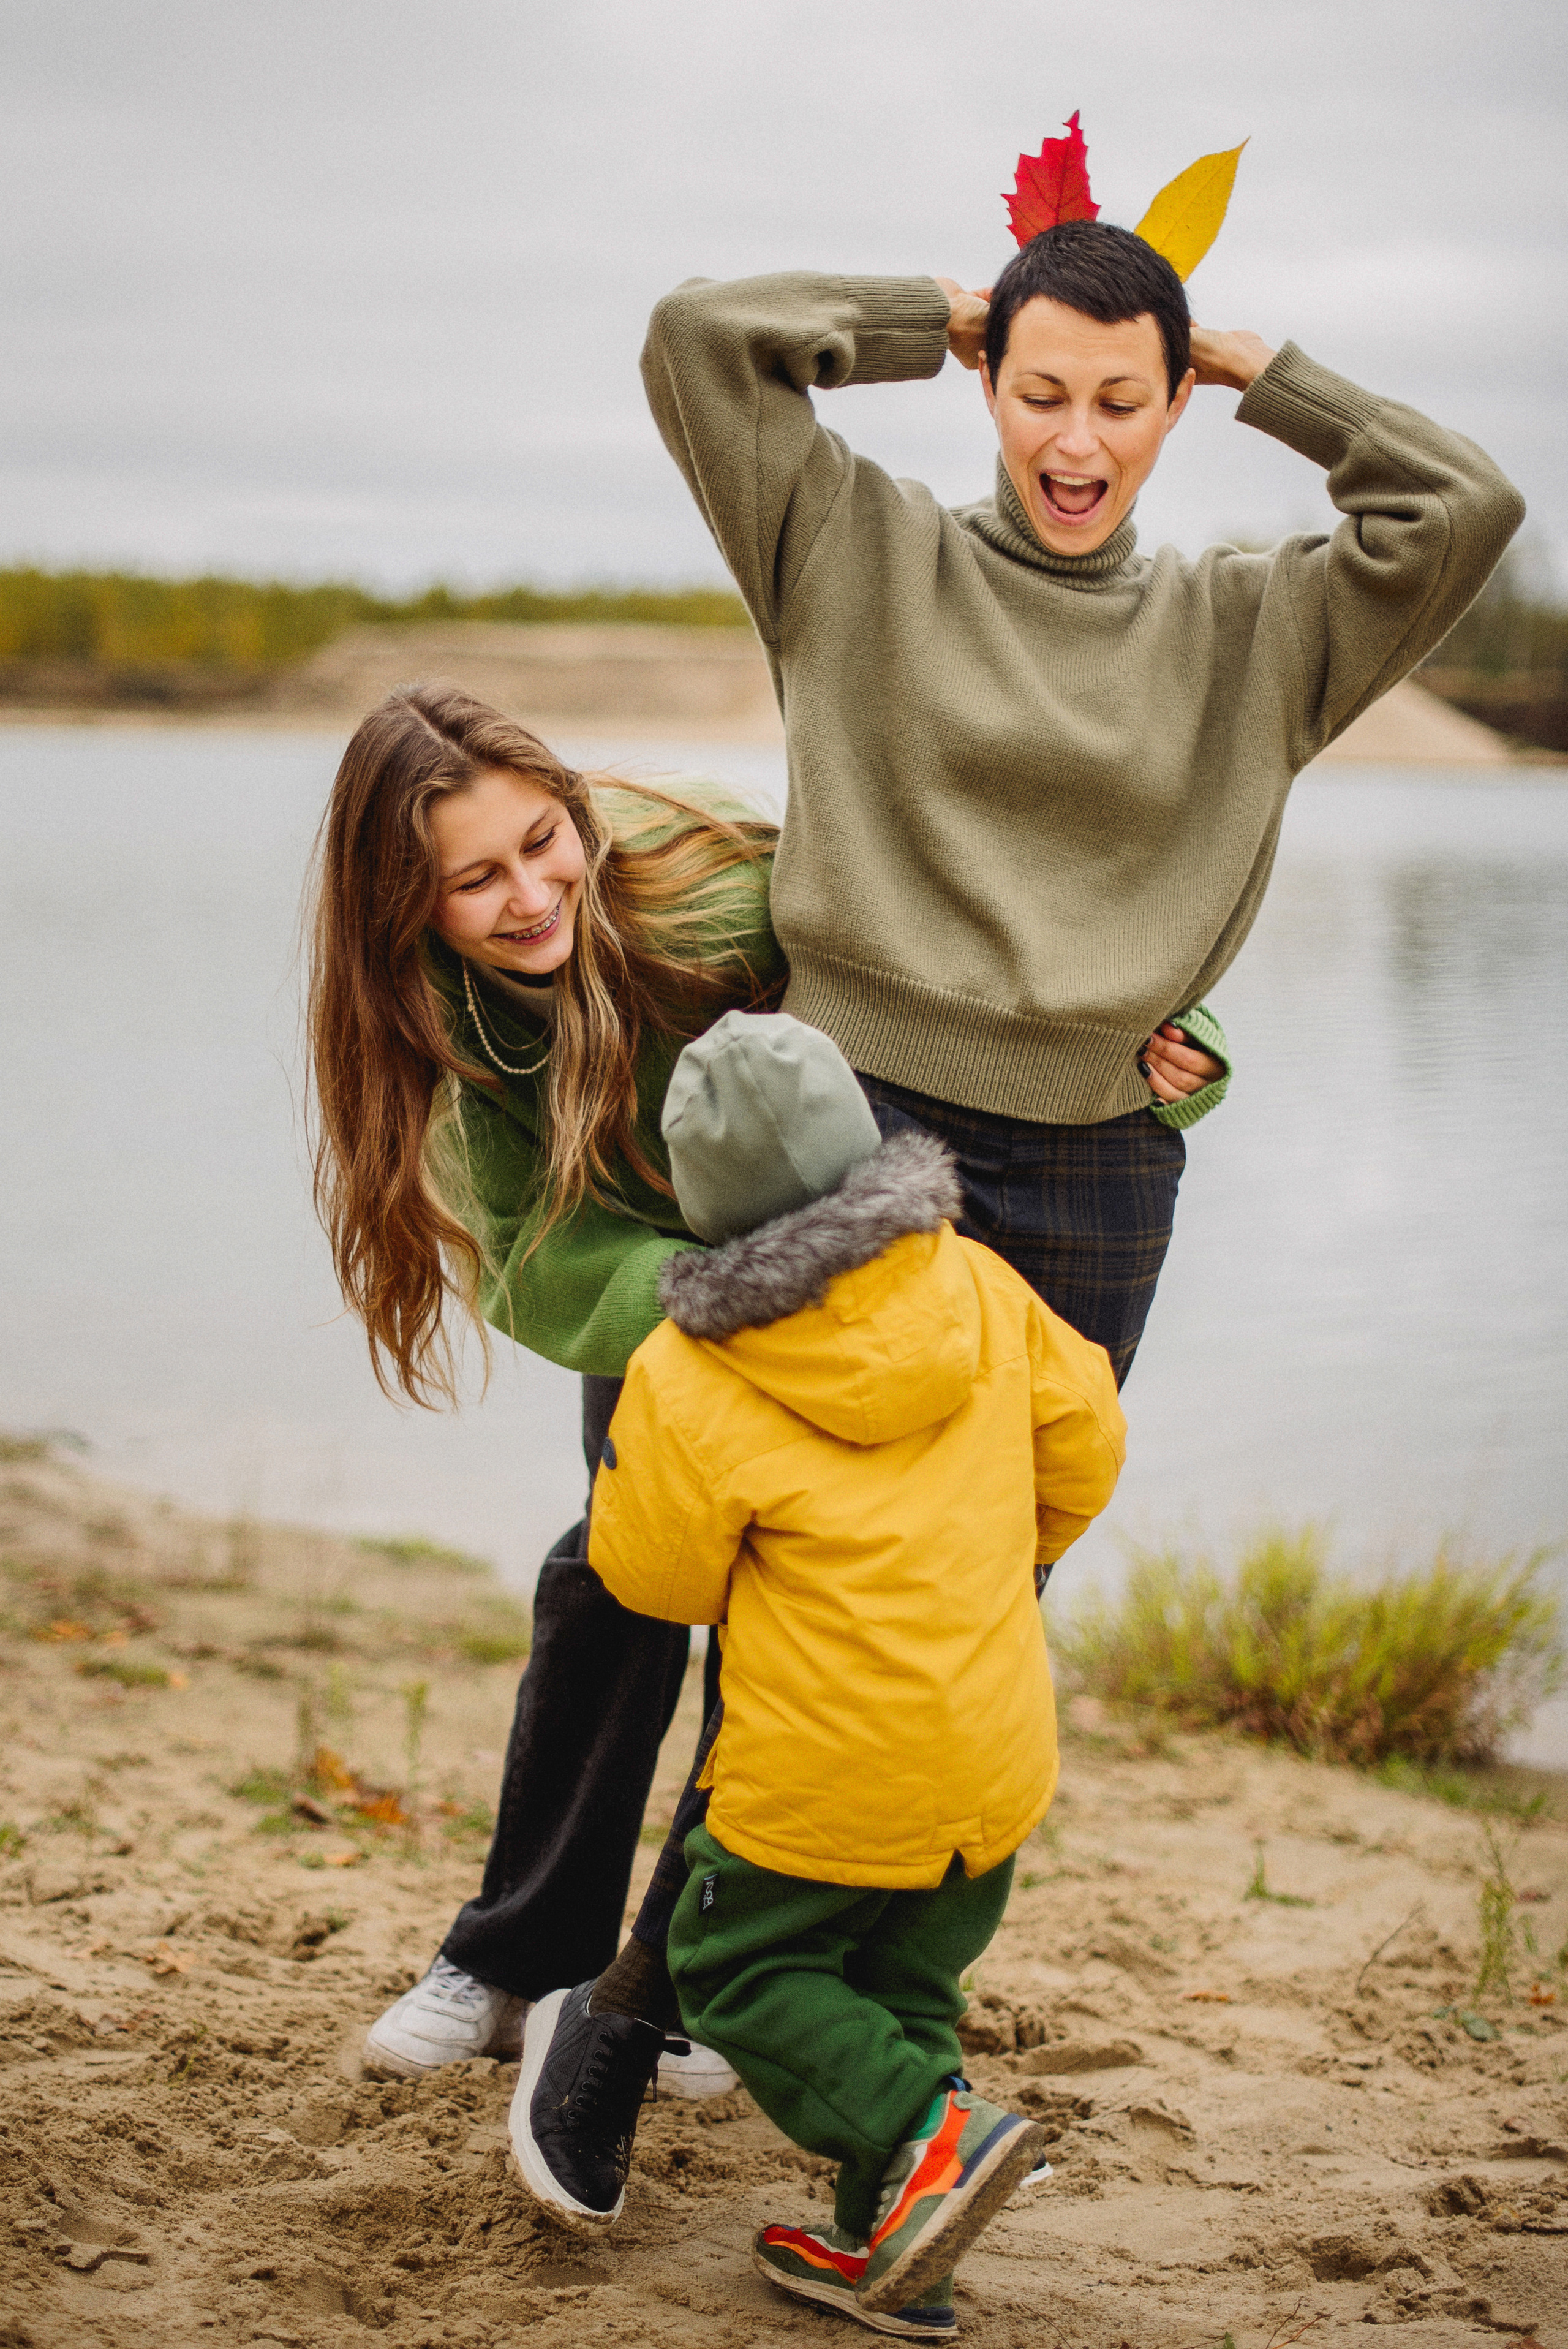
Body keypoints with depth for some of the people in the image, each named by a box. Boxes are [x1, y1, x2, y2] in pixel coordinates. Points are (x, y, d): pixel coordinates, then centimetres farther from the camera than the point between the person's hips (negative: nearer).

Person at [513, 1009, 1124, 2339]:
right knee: (907, 1982, 20)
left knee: (738, 1966, 14)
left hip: (829, 1768, -5)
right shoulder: (979, 1287, -2)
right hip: (995, 1755, 6)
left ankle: (928, 2134, -4)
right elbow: (1083, 1444, 9)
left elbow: (657, 1577, -4)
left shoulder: (688, 1384, -15)